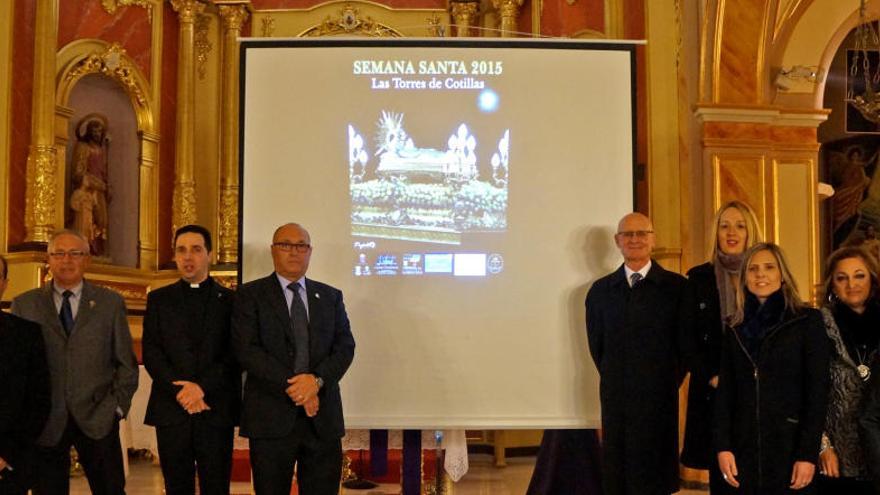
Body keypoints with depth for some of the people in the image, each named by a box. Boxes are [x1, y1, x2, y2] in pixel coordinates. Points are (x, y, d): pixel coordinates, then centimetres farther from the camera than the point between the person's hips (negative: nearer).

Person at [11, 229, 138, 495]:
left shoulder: (111, 302, 5)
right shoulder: (24, 305, 5)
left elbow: (126, 362, 7)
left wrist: (118, 405, -2)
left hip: (97, 420, 0)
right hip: (44, 423, 0)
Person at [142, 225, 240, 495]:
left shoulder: (230, 300, 6)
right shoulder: (159, 299, 11)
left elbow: (236, 354, -2)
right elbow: (151, 352, 2)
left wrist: (202, 387, -15)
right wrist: (180, 391, -11)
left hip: (217, 409, -1)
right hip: (171, 409, 1)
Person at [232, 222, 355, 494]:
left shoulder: (331, 296, 13)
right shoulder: (250, 295, 3)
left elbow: (345, 347, 4)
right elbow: (246, 349, -8)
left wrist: (318, 380, -15)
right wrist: (291, 387, -15)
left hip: (323, 417, 3)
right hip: (272, 416, -2)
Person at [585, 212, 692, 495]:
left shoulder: (676, 286, 0)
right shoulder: (600, 290, 8)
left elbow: (686, 344, 1)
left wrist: (670, 384, 3)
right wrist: (615, 380, 10)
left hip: (659, 398, -2)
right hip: (615, 398, 2)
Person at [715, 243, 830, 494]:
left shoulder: (808, 321, -2)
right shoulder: (735, 329, 9)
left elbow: (818, 391, -6)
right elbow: (725, 392, 8)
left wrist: (808, 454, -12)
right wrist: (722, 446, -3)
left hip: (790, 446, -3)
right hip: (743, 449, 3)